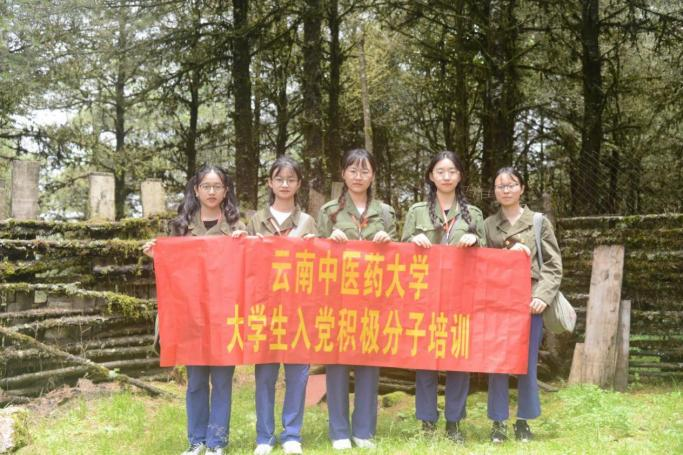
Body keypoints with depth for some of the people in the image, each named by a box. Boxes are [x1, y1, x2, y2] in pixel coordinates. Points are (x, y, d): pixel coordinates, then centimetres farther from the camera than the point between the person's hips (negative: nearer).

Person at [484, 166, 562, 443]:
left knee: (527, 363, 4)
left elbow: (554, 265, 4)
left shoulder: (540, 222, 8)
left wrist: (543, 295, -9)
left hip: (529, 301, 0)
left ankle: (523, 422, 15)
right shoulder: (487, 225, 9)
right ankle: (498, 422, 11)